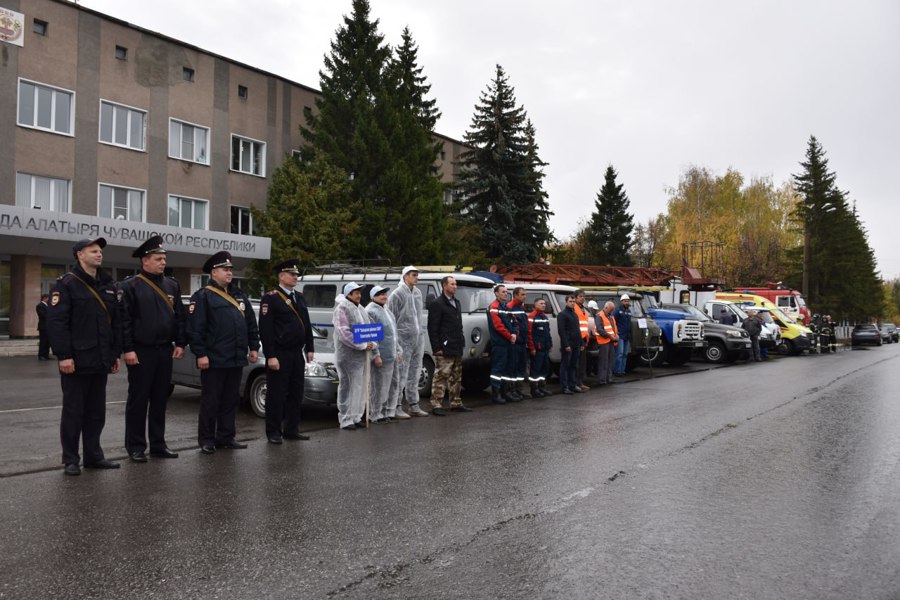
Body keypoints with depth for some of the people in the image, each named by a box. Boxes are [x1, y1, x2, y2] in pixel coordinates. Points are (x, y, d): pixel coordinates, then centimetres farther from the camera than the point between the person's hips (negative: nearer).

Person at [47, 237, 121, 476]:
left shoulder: (107, 285, 14)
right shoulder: (66, 284, -7)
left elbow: (115, 322, 16)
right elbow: (56, 322, -15)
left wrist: (116, 353, 12)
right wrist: (63, 355, -20)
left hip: (100, 361, 6)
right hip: (77, 361, -6)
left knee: (96, 412, 12)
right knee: (73, 412, 3)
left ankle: (93, 456, 22)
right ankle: (70, 460, 12)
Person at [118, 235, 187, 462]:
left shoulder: (172, 285, 11)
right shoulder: (130, 286, -5)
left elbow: (180, 316, 12)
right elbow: (123, 320, -10)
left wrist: (180, 343, 4)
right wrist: (128, 349, -15)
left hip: (165, 351, 5)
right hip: (141, 352, -5)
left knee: (160, 399, 11)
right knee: (138, 400, 3)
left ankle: (158, 444, 20)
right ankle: (135, 447, 12)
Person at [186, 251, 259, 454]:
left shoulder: (239, 295, 16)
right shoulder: (202, 296, -5)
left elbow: (251, 324, 18)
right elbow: (195, 328, -12)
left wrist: (253, 347, 11)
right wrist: (200, 354, -16)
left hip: (236, 359, 6)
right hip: (214, 360, -6)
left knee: (231, 400, 11)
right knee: (210, 401, 1)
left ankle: (226, 438, 20)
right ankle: (206, 440, 11)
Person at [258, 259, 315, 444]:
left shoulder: (299, 297, 14)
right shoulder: (270, 298, -8)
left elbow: (307, 325, 18)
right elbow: (265, 329, -14)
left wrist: (310, 348, 11)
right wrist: (270, 356, -18)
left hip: (297, 353, 7)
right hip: (279, 355, -7)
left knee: (296, 393, 11)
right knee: (276, 395, 0)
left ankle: (291, 429, 21)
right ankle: (273, 432, 9)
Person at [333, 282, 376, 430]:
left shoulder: (361, 309, 18)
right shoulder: (342, 309, -10)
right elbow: (344, 333, -18)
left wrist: (372, 343, -1)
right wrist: (362, 345, -20)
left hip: (361, 355, 8)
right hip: (348, 355, -8)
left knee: (360, 386, 11)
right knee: (347, 387, -3)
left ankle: (356, 417, 20)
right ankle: (346, 419, 3)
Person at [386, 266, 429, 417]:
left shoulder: (418, 293, 13)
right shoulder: (397, 294, -9)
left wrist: (422, 334, 15)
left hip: (418, 339, 7)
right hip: (404, 340, -7)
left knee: (414, 374, 13)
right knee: (401, 374, -4)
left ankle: (414, 405, 22)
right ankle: (396, 407, 3)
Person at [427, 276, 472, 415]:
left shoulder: (456, 302, 18)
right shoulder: (437, 304, -8)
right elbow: (432, 328, -12)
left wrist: (462, 343, 15)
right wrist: (437, 348, -17)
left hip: (457, 349, 9)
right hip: (444, 350, -9)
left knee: (456, 378, 13)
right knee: (441, 376, -7)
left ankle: (456, 403, 21)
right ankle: (436, 405, -3)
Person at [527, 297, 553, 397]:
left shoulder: (545, 317, 19)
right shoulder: (532, 316, -10)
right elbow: (529, 333, -16)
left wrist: (550, 344, 18)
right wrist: (532, 348, -18)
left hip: (545, 348, 9)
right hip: (537, 349, -9)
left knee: (545, 368, 13)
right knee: (535, 369, -6)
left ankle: (542, 387, 23)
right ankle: (534, 390, 0)